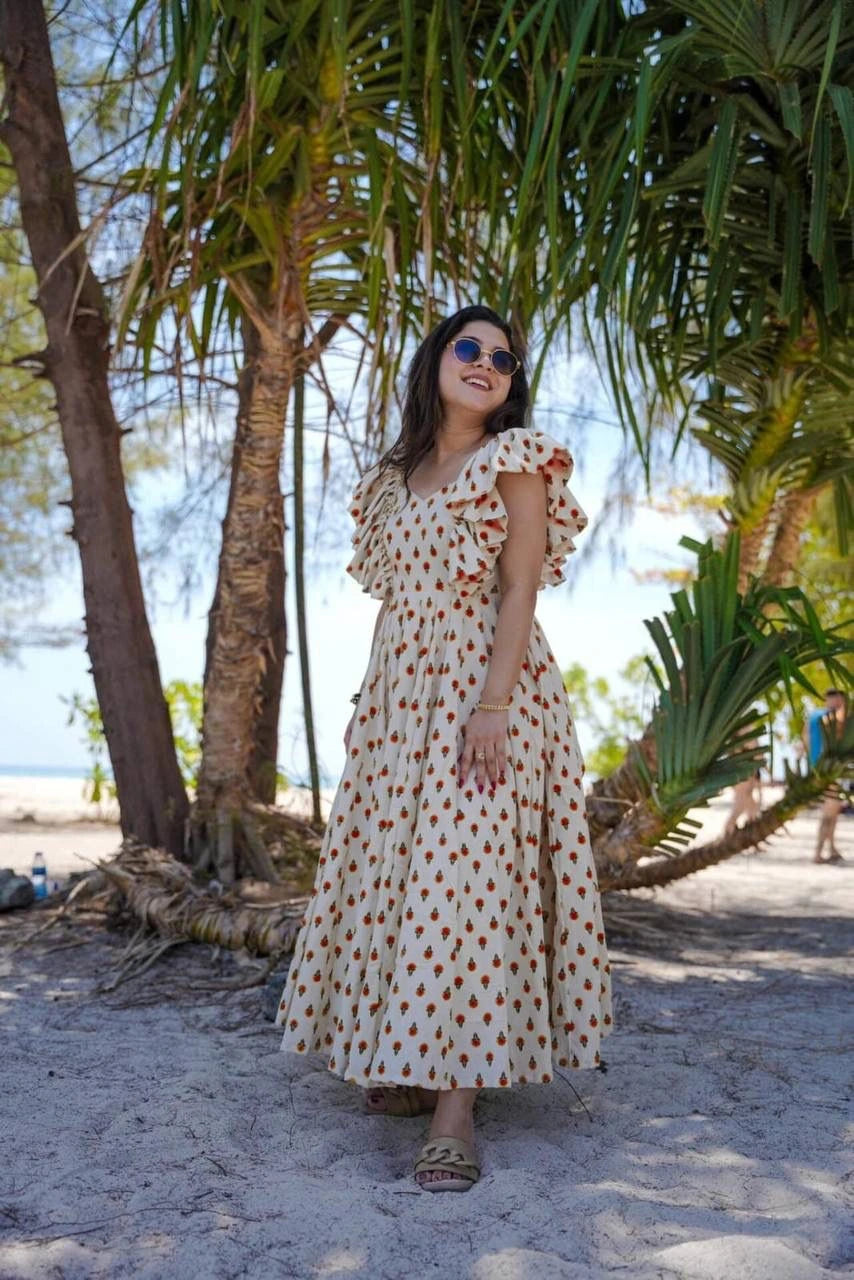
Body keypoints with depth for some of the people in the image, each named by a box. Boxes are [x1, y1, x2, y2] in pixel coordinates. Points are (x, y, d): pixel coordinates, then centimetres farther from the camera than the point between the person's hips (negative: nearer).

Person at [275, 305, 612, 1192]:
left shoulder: (514, 458, 0)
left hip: (482, 682, -7)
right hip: (400, 692, 7)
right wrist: (367, 702, 14)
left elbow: (521, 589, -9)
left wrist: (493, 702, -19)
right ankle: (416, 1064, 18)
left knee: (466, 873, -12)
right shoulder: (397, 475, 18)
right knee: (393, 869, 6)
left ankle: (456, 1105, -10)